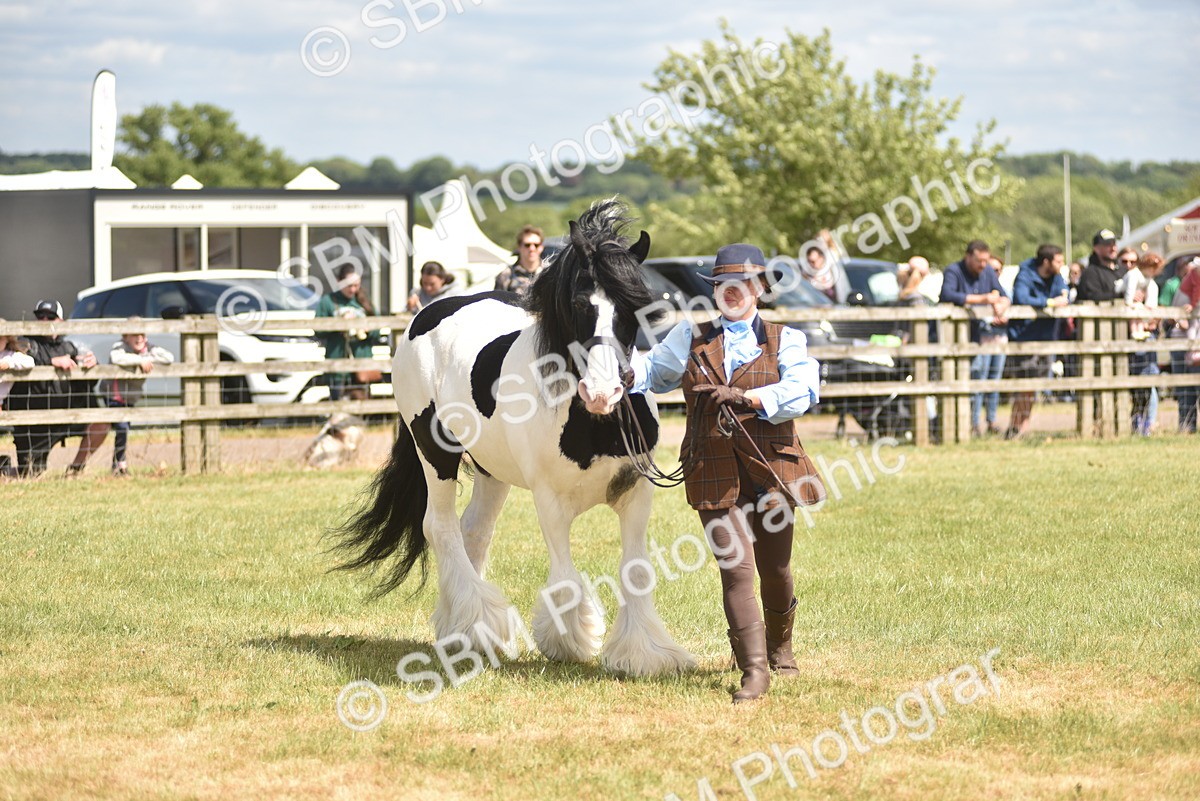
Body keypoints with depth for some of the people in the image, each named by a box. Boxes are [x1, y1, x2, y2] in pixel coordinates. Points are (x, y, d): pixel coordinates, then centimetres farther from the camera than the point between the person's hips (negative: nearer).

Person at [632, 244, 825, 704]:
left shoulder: (784, 341, 5)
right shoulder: (692, 338, 14)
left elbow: (802, 390, -12)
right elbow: (655, 370, 11)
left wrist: (747, 396, -26)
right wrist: (628, 375, -12)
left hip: (771, 466, 0)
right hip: (714, 471, 0)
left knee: (775, 567, 12)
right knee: (735, 567, -12)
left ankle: (779, 646, 39)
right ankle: (753, 668, -11)